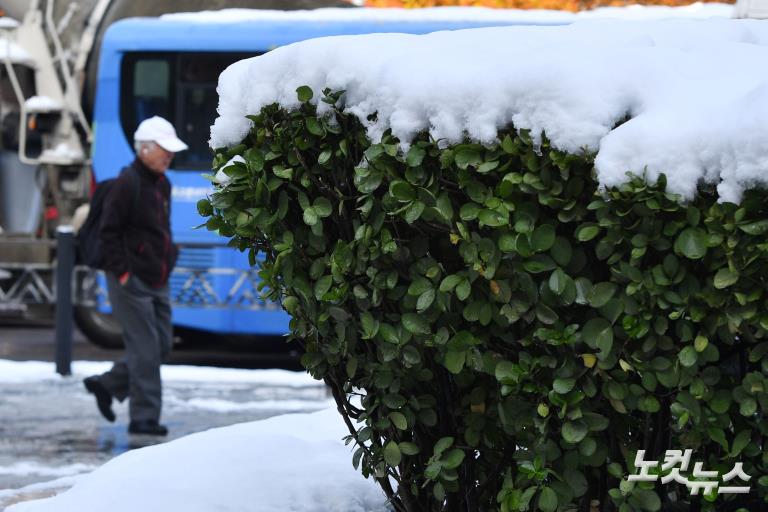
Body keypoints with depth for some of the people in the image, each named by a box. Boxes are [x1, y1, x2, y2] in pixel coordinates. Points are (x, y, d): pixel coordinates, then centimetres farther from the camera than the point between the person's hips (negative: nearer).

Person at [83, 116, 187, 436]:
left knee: (161, 345, 11)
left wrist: (167, 263, 15)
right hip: (132, 282, -9)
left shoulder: (162, 184, 14)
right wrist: (122, 272, -17)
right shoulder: (128, 183, -14)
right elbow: (108, 232, -15)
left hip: (157, 283, 9)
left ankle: (106, 385, 24)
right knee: (145, 348, -7)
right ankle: (144, 418, -2)